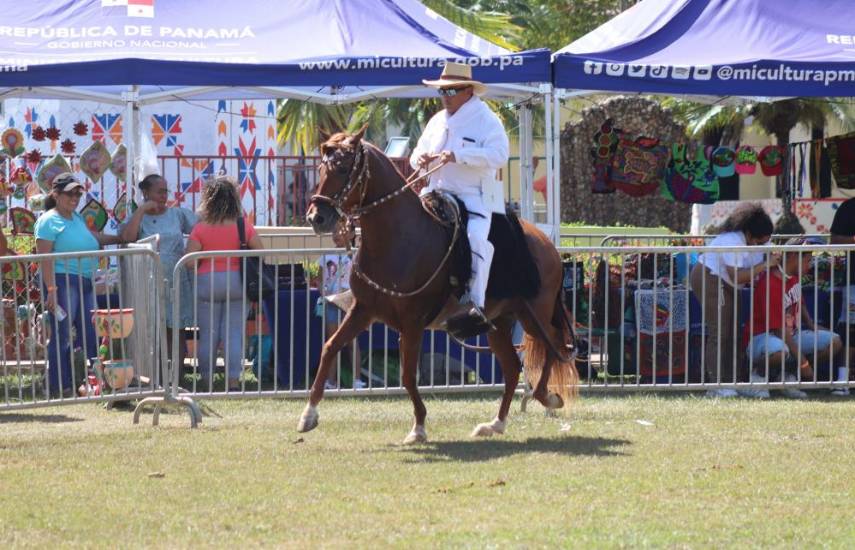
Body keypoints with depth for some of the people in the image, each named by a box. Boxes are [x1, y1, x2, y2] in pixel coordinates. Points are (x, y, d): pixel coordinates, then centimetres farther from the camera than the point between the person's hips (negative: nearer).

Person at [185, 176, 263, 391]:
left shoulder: (201, 228, -7)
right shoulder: (244, 226, -3)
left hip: (207, 282, -1)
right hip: (237, 282, 1)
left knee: (208, 334, 6)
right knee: (234, 333, 4)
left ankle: (206, 381, 10)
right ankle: (233, 379, -2)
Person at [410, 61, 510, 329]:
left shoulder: (486, 120, -3)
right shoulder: (438, 121, 18)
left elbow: (498, 155, -18)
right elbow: (418, 153, 26)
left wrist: (457, 156, -26)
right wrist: (420, 159, -1)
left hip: (475, 198, -7)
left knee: (476, 238, -31)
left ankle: (476, 304, -33)